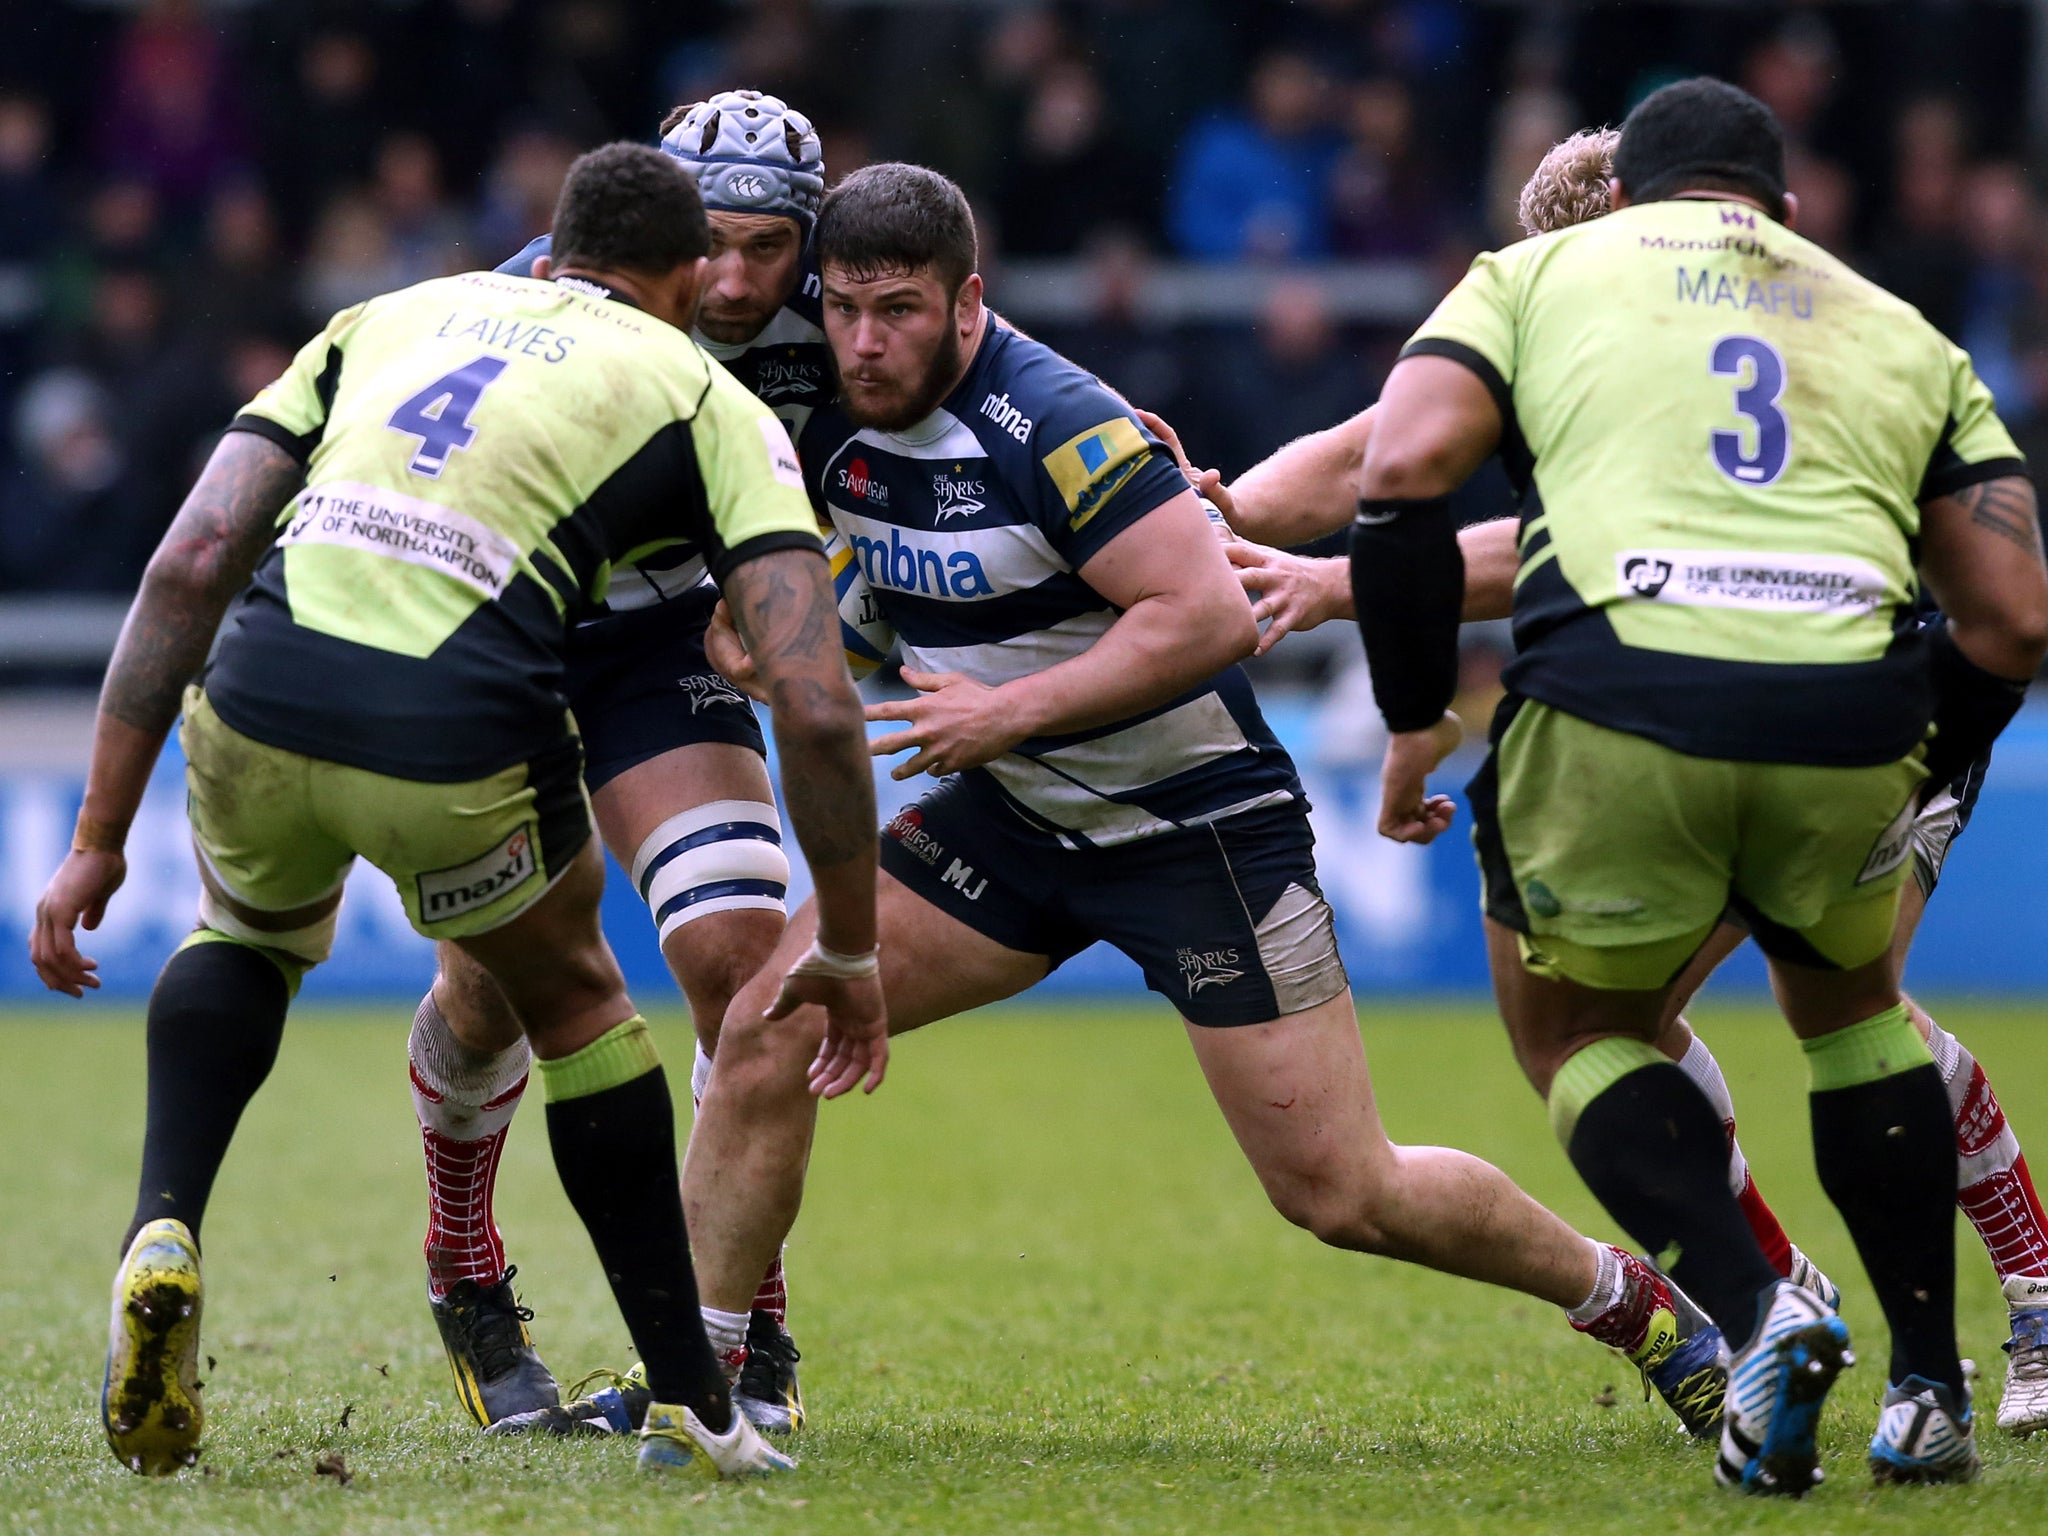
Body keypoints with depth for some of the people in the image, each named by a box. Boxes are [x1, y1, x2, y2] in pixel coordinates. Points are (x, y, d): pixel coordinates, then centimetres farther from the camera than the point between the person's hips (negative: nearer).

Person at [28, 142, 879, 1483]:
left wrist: (100, 838, 18)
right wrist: (849, 947, 18)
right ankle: (693, 1409, 31)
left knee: (253, 933, 37)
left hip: (260, 695, 3)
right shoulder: (708, 401, 20)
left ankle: (163, 1236, 12)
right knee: (573, 1001, 29)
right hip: (459, 745, -2)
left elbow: (190, 565, 16)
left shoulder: (388, 316, 28)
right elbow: (816, 704, 7)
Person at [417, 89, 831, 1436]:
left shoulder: (819, 334, -16)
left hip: (659, 636, 2)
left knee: (736, 951, -15)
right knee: (493, 981, -2)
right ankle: (464, 1271, 29)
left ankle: (753, 1338, -6)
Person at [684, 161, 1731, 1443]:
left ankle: (1624, 1298, 16)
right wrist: (747, 616, -6)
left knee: (1342, 1194, -7)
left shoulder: (1055, 424, -25)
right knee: (768, 1033, -5)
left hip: (1200, 821, -7)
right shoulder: (832, 422, -3)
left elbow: (1211, 616, -29)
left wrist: (1010, 710, -25)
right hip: (1014, 812, 7)